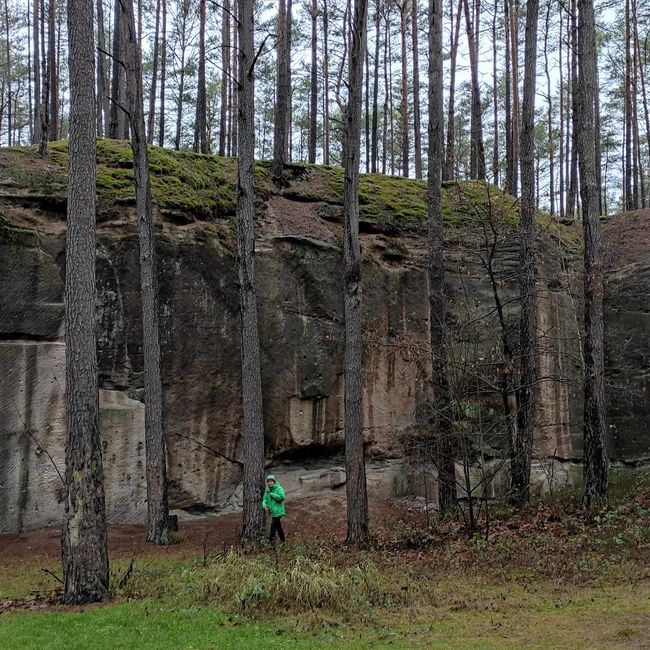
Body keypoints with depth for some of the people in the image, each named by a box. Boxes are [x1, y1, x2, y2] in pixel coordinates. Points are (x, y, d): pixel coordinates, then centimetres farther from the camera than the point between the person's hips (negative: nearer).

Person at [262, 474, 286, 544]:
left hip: (278, 512, -8)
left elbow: (281, 497, -26)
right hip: (272, 512, 8)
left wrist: (271, 494, -19)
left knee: (273, 526, -10)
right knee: (278, 527, 16)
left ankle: (270, 541, -3)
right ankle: (283, 541, 26)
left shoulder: (279, 488, -12)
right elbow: (264, 500, 7)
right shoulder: (267, 491, 11)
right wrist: (265, 506, -14)